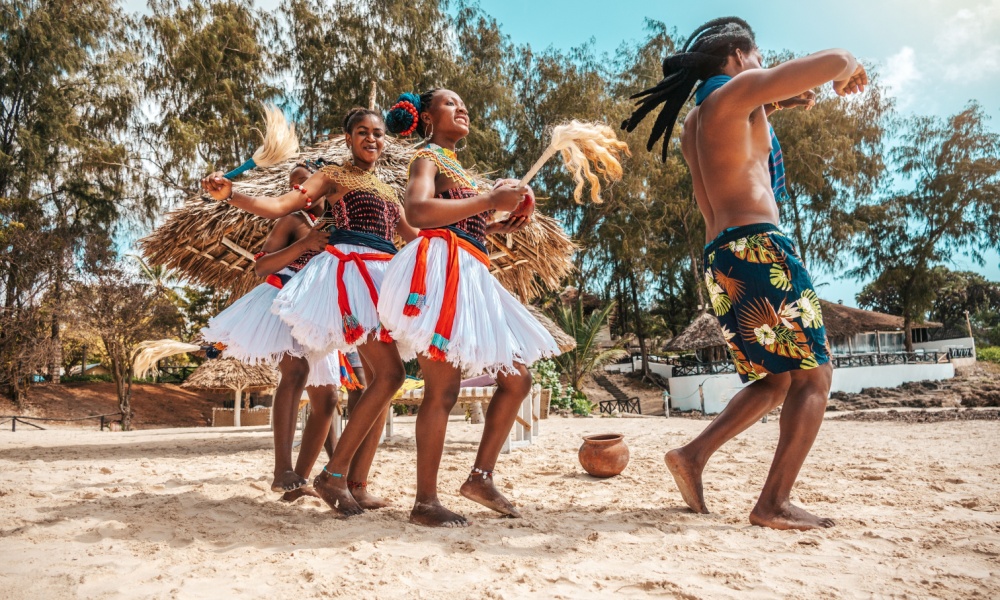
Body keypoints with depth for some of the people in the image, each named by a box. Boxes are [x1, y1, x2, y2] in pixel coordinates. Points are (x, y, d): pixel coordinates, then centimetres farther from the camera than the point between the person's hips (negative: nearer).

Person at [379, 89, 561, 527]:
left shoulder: (456, 166, 28)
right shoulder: (427, 158, 2)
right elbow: (416, 212, -19)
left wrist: (497, 227, 14)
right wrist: (490, 200, -16)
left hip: (472, 277, 9)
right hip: (443, 269, -9)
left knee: (517, 378, 7)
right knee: (442, 390, -10)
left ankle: (481, 477, 12)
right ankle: (425, 503, 0)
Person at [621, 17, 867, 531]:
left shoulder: (693, 124, 23)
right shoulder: (735, 91, 0)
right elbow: (835, 60, -6)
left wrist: (771, 107, 36)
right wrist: (849, 70, 16)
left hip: (720, 258, 9)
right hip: (757, 245, -9)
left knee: (777, 380, 16)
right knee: (813, 374, -3)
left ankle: (693, 455, 8)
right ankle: (774, 503, -7)